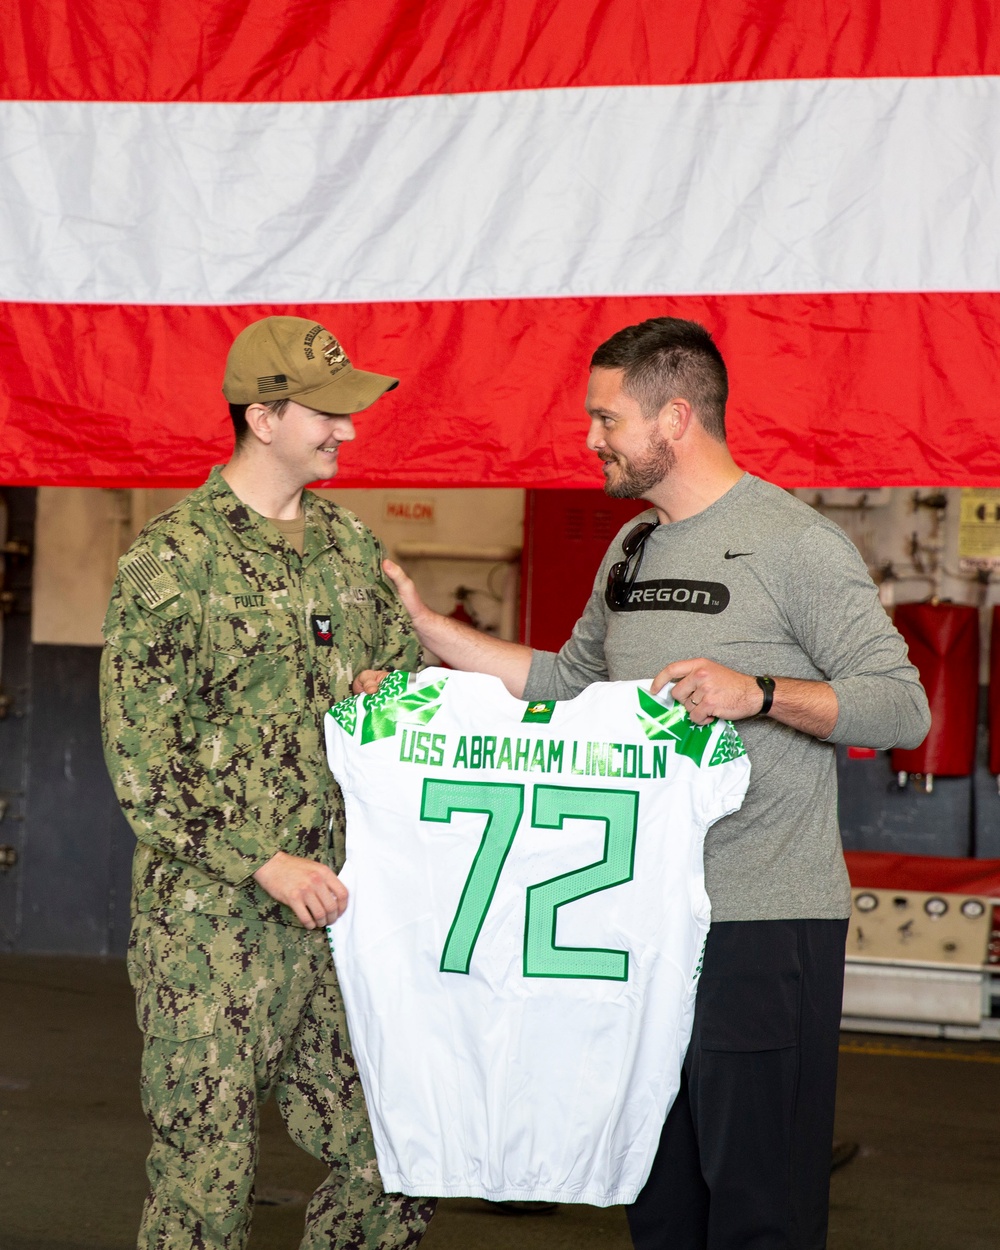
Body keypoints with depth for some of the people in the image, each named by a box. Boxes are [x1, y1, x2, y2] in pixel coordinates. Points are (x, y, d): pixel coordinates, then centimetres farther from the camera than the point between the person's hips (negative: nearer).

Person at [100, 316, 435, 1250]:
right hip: (213, 925, -6)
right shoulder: (173, 558, -7)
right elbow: (140, 762, -11)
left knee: (388, 1168, 6)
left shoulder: (351, 546, 12)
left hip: (342, 914, 6)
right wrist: (267, 865, -17)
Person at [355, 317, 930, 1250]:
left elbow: (903, 708, -13)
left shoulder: (795, 544, -10)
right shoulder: (630, 552, 14)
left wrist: (760, 692, -27)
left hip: (766, 925, -8)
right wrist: (425, 629, 21)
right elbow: (569, 681, 25)